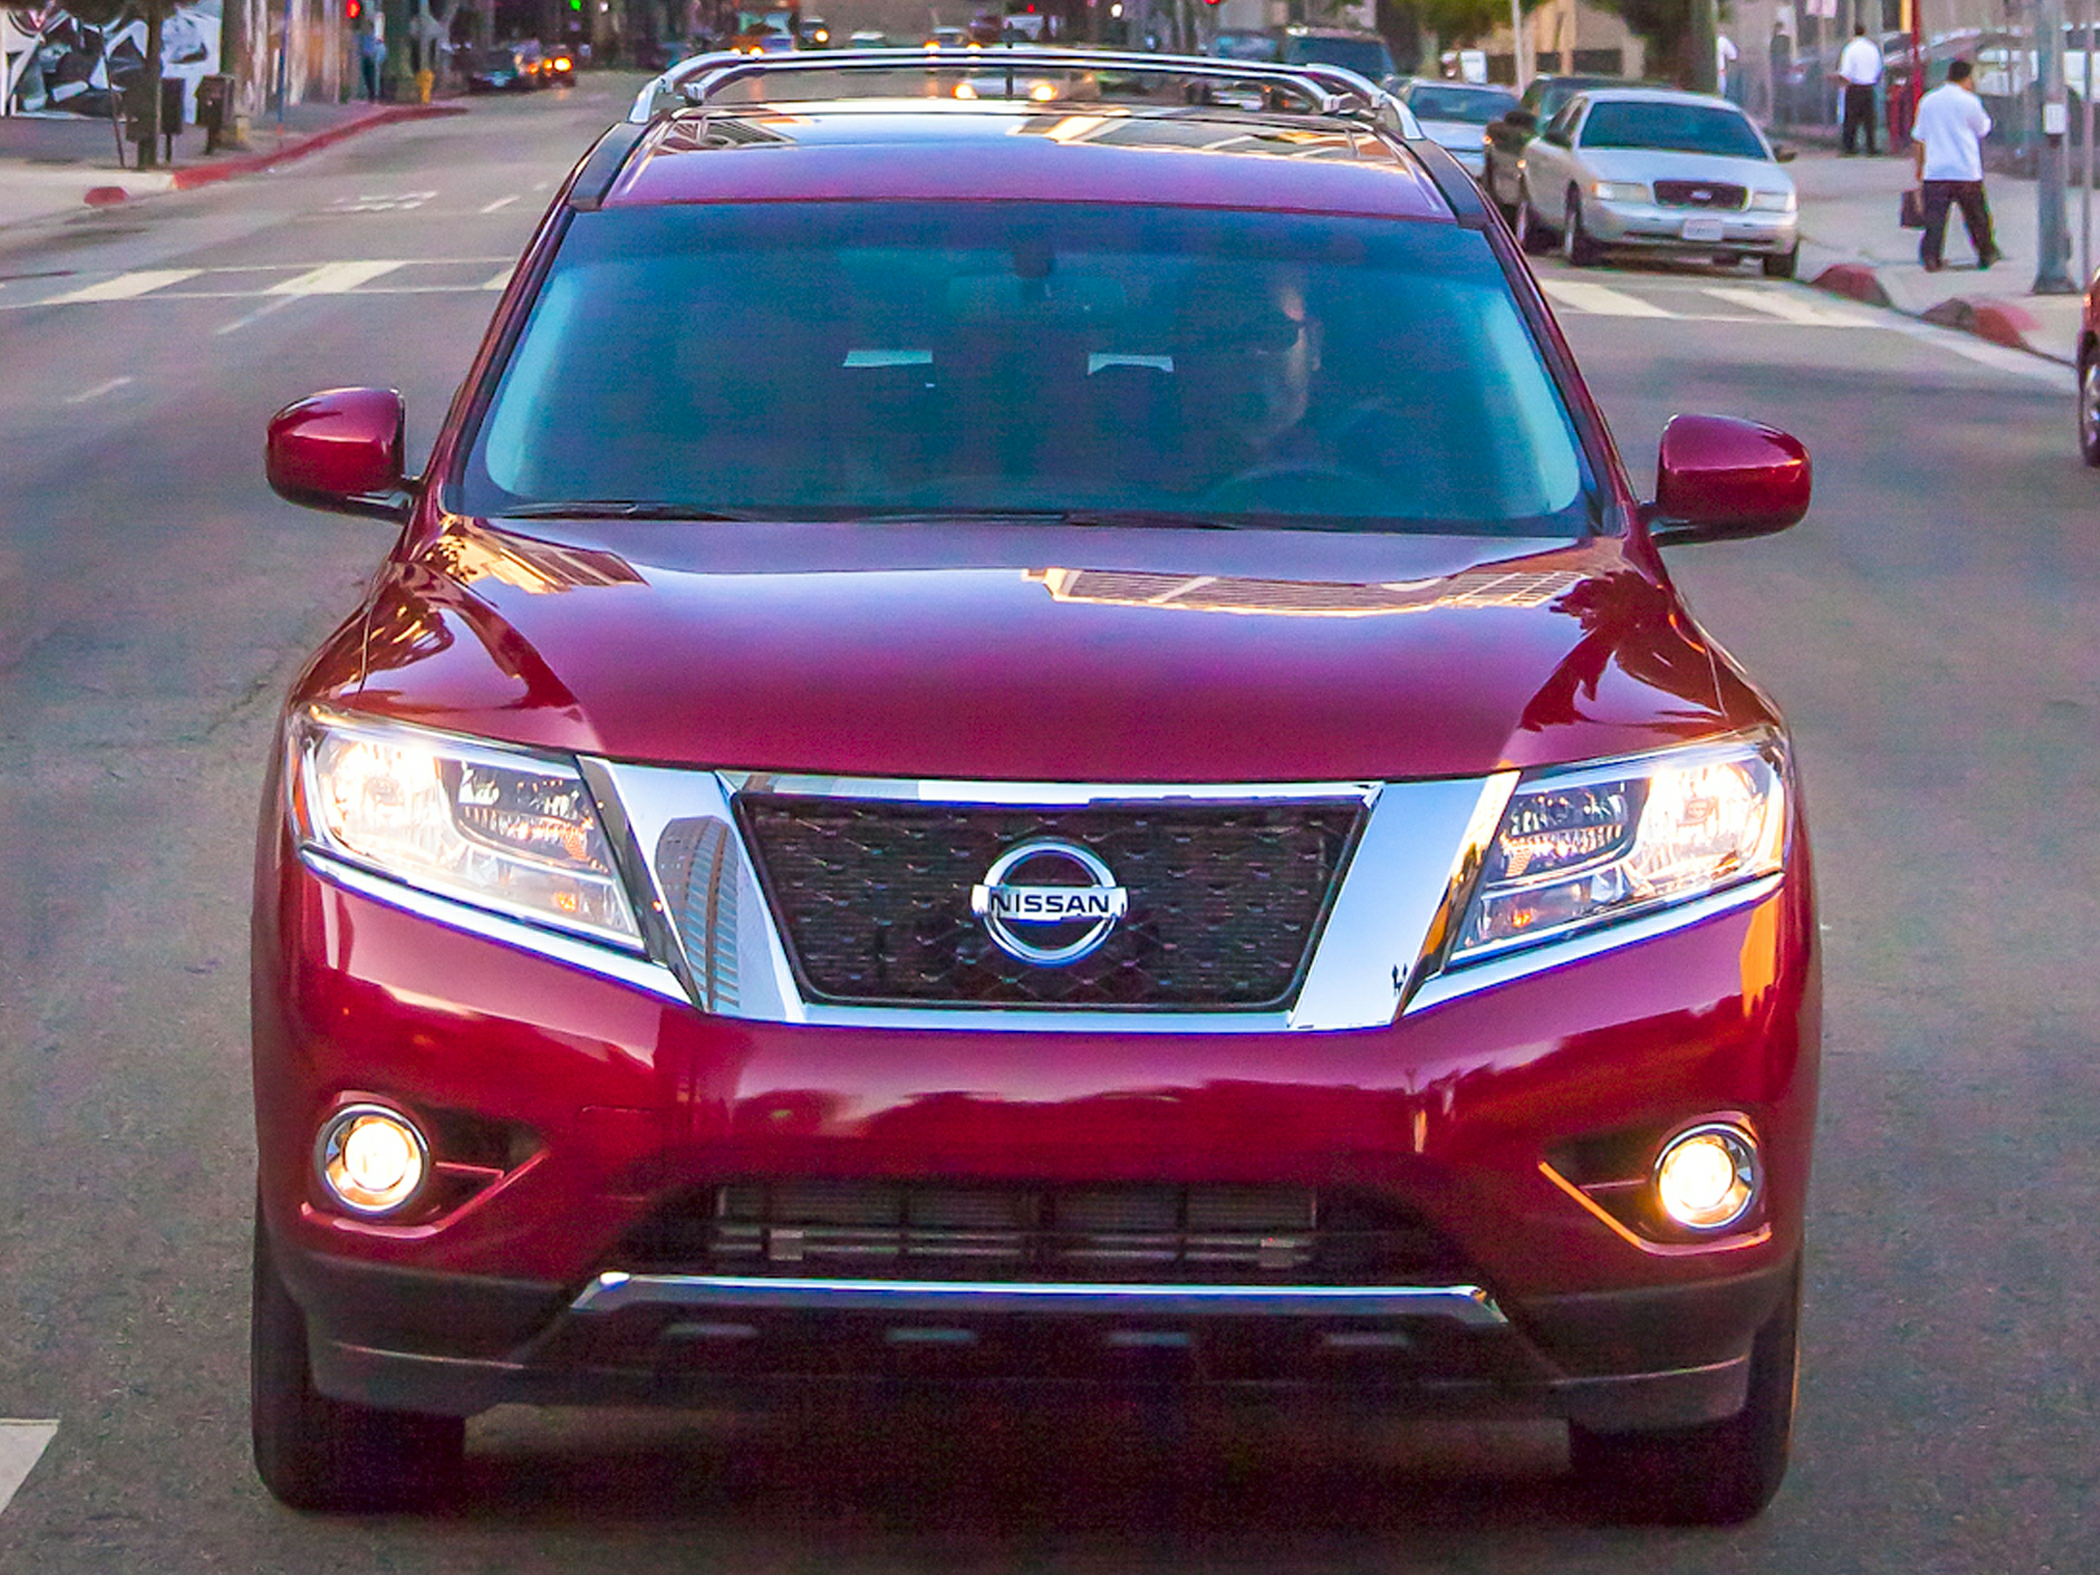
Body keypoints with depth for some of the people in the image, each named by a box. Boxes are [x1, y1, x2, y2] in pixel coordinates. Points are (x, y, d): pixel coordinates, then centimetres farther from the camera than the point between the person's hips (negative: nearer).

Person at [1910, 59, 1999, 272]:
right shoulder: (1969, 101, -4)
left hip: (1934, 171, 2)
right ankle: (1987, 254, 23)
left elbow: (1917, 139, 12)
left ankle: (1930, 257, -16)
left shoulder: (1928, 101, 9)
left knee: (1935, 217, -3)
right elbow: (1983, 129, 10)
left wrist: (1919, 169, 20)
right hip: (1966, 172, -2)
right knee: (1976, 216, 12)